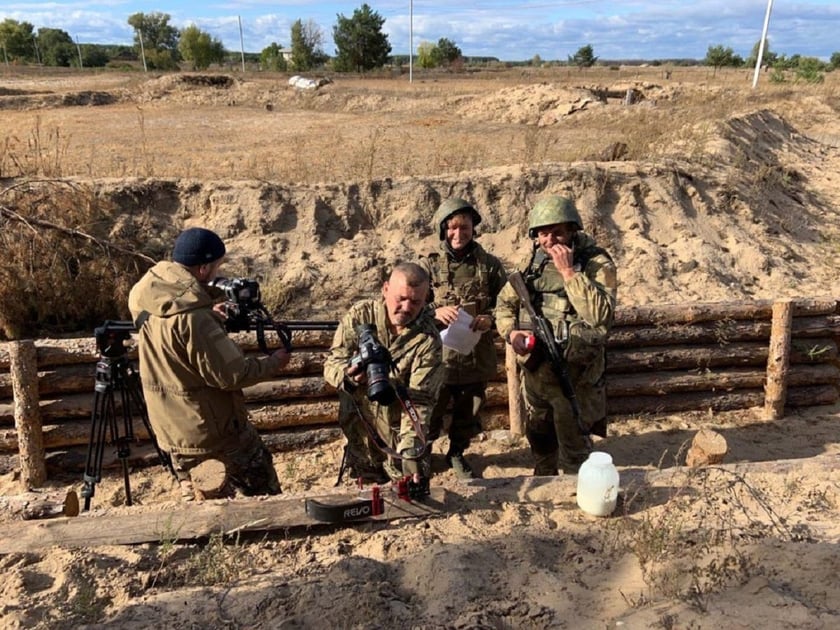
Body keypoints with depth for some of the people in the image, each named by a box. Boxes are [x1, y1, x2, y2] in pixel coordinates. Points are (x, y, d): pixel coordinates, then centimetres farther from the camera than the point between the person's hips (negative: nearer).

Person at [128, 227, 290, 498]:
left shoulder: (145, 291, -4)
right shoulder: (191, 316, -30)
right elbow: (231, 374, -23)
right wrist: (274, 362, -8)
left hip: (172, 429, 8)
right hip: (213, 428, -8)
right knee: (265, 498, 12)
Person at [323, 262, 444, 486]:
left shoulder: (428, 339, -17)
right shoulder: (360, 315, -10)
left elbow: (419, 401, -20)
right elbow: (331, 362, -9)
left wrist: (411, 452, -32)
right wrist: (349, 375, -32)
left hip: (399, 436, -1)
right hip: (359, 438, 2)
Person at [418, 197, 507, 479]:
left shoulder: (490, 264, 0)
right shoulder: (429, 265, -3)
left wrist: (490, 319, -18)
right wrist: (435, 312, -23)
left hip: (477, 356, 2)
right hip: (438, 355, -2)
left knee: (468, 413, 18)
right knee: (430, 412, 6)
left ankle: (456, 453, 43)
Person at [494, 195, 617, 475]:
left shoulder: (596, 263, -13)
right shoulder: (535, 263, 2)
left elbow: (600, 316, -27)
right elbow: (505, 302, 10)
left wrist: (569, 271, -26)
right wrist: (512, 332, -10)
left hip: (574, 376, -6)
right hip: (534, 371, 6)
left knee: (573, 450, 6)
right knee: (538, 439, 24)